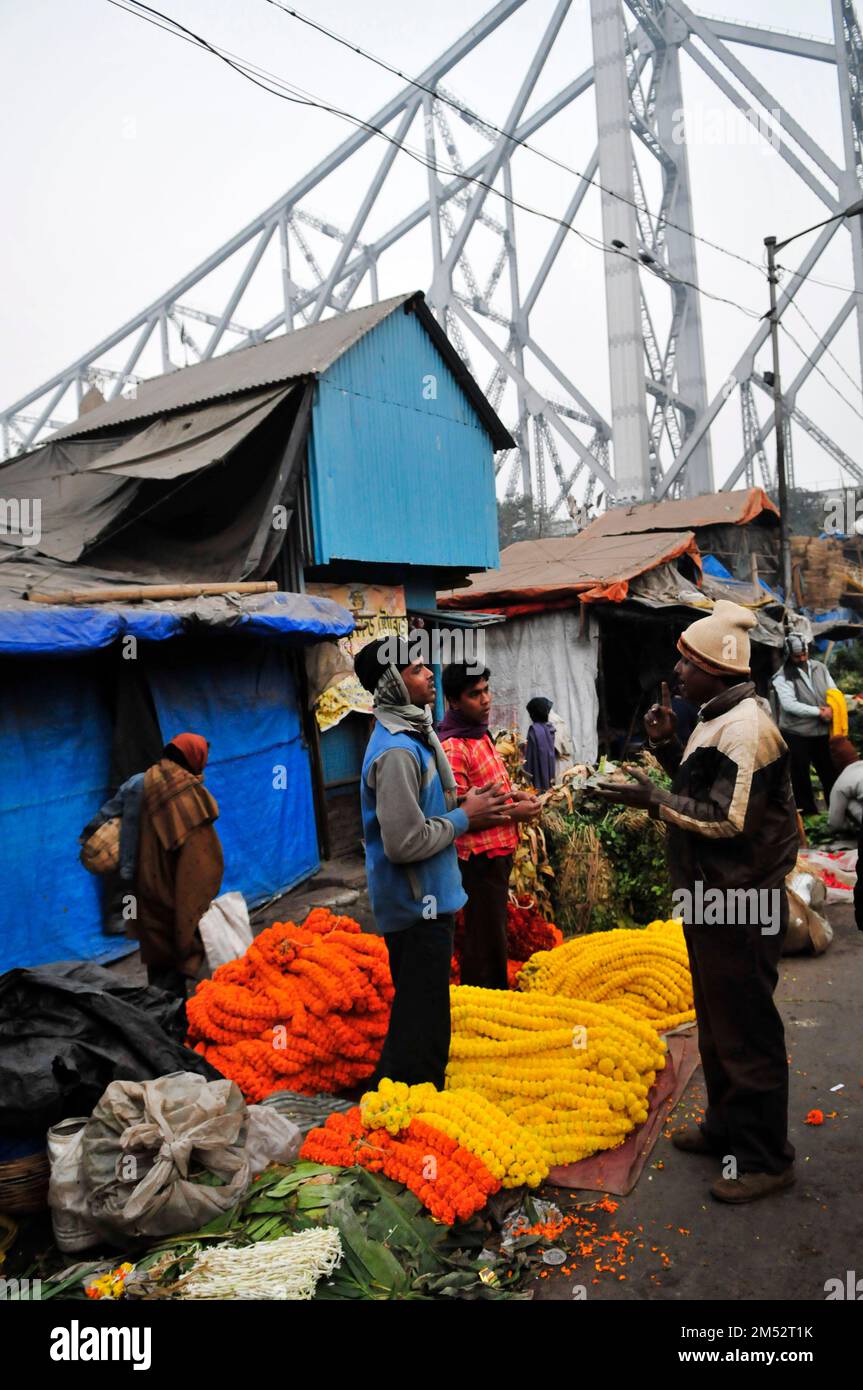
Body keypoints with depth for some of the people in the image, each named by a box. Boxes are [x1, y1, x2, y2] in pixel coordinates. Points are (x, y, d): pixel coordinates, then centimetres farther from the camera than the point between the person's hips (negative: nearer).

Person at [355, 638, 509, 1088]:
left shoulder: (409, 736, 9)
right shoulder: (397, 752, -23)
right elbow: (404, 843, -27)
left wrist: (464, 807, 2)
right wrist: (464, 818, -15)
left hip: (423, 901, 11)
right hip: (417, 905, -11)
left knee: (418, 1020, 23)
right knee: (420, 1033, 0)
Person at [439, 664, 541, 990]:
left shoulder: (481, 734, 7)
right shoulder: (452, 749, -22)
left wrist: (514, 794, 3)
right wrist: (513, 813, -18)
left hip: (499, 850, 9)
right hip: (480, 858, -9)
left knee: (495, 929, 22)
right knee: (486, 938, 2)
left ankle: (498, 991, 37)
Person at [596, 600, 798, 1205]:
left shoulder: (744, 728, -21)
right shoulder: (718, 719, 11)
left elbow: (730, 819, -25)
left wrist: (656, 801, -20)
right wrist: (668, 745, 5)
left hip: (742, 905, -11)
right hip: (713, 897, 11)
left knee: (746, 1030, 2)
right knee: (717, 1023, 22)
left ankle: (765, 1159, 18)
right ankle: (726, 1127, 39)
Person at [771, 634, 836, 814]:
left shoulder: (820, 668, 6)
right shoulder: (783, 676, -10)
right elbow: (789, 704, -21)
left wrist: (831, 709, -14)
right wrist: (819, 712, -20)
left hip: (822, 732, 4)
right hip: (796, 734, -4)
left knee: (830, 772, 13)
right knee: (800, 776, 6)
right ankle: (807, 811, 19)